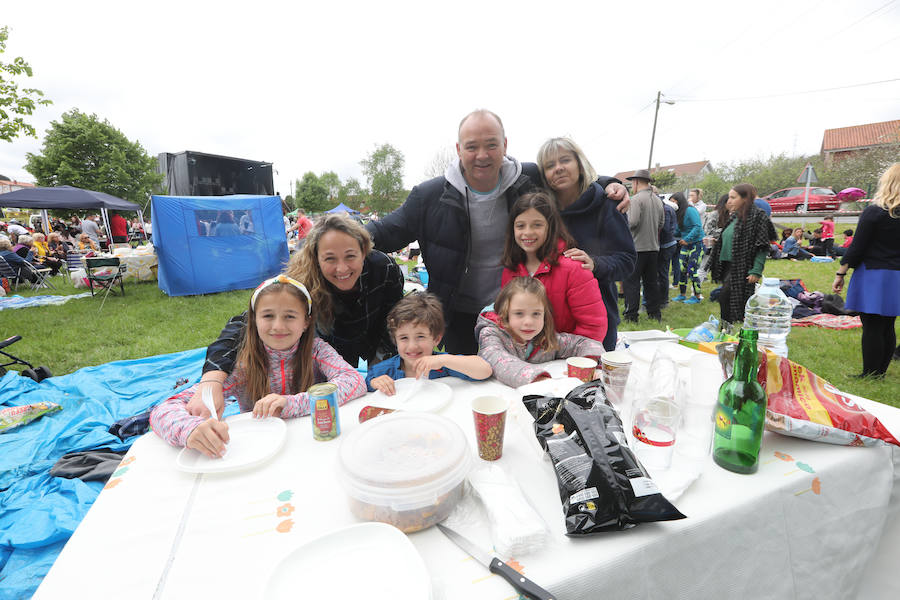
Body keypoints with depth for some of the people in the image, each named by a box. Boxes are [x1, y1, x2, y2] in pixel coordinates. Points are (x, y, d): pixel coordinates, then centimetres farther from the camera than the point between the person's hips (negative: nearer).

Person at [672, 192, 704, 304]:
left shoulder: (690, 210, -15)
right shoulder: (679, 213, 10)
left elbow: (698, 227, -21)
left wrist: (687, 239, -23)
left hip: (696, 244, -7)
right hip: (685, 245, 8)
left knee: (692, 271, -6)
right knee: (682, 270, 5)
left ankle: (697, 297, 5)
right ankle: (682, 295, 15)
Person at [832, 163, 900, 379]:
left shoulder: (874, 212, -12)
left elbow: (857, 247, -12)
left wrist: (840, 274, -7)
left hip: (873, 275, -6)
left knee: (872, 328, -1)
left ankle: (870, 375, 6)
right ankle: (880, 372, 23)